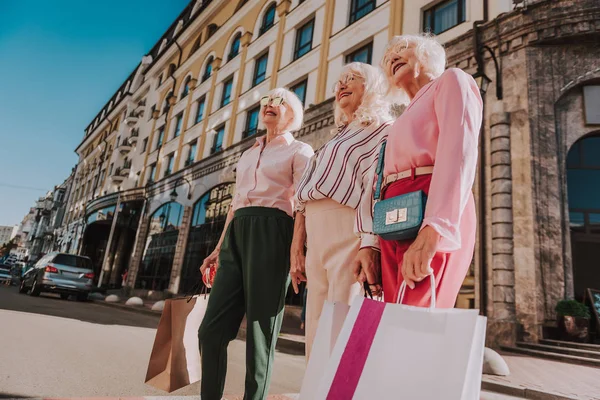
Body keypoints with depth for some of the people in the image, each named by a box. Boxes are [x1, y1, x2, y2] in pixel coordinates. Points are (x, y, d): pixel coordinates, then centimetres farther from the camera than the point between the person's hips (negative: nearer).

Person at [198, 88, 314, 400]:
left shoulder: (299, 151, 7)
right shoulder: (248, 154, 26)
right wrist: (219, 248, 19)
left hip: (271, 234, -6)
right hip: (237, 235, 6)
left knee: (259, 331, -3)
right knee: (212, 329, 3)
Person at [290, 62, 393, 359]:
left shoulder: (382, 129, 7)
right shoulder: (335, 141, 29)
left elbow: (376, 190, -11)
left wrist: (370, 245, -23)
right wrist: (296, 250, 16)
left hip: (349, 237, -8)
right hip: (317, 243, 8)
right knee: (316, 337, 8)